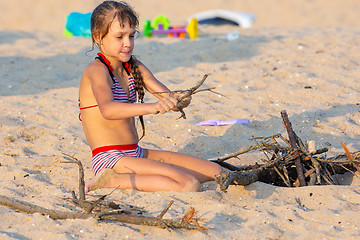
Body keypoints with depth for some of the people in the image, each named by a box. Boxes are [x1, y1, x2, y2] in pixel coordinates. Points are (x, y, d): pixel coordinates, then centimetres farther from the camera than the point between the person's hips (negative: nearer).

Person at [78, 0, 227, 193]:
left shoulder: (134, 68, 12)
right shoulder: (97, 70, -13)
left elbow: (169, 97, 3)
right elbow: (107, 109, -33)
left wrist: (179, 101, -22)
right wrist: (152, 107, -47)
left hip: (136, 155, 9)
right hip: (110, 159, -9)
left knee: (215, 171, 6)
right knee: (189, 186, -24)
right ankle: (112, 180, -15)